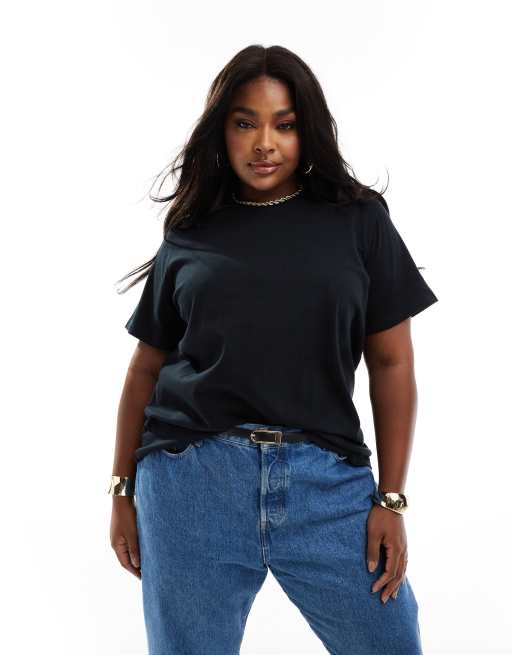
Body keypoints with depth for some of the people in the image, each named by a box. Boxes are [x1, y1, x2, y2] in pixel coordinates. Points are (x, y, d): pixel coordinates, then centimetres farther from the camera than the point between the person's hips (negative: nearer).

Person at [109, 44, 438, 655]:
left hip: (326, 479, 0)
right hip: (193, 473, 1)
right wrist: (122, 489, 10)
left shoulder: (359, 220, 5)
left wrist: (391, 499, -1)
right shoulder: (189, 236, 9)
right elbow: (146, 368, 12)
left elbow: (392, 363, 4)